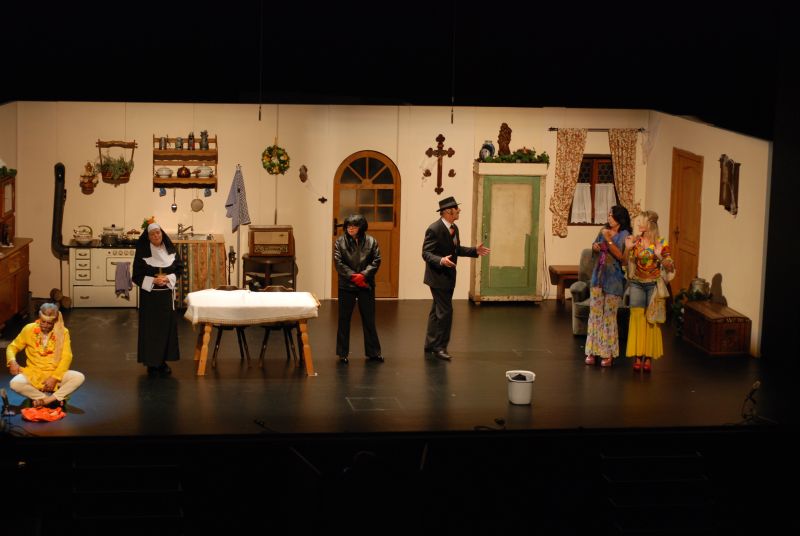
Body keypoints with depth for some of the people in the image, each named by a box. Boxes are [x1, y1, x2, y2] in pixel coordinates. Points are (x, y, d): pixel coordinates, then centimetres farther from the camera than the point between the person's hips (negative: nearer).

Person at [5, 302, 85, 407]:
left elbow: (66, 357, -10)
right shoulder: (29, 329, -2)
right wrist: (12, 361, -15)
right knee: (15, 383, -32)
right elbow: (13, 347, 7)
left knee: (79, 377, -29)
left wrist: (54, 378, -20)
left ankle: (45, 400, -25)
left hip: (55, 373, 0)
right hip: (33, 374, 0)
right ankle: (55, 398, -21)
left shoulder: (62, 332, -5)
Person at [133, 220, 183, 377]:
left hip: (167, 295, 3)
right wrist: (153, 280, -20)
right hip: (149, 295, -3)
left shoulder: (170, 250, 1)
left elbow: (179, 268, 6)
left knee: (167, 327, 5)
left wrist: (168, 278, -12)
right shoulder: (142, 253, -8)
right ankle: (151, 363, 6)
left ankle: (163, 361, 16)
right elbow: (137, 275, -6)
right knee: (150, 328, -1)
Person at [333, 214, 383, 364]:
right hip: (346, 285, -1)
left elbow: (376, 261, -3)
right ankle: (342, 353, 13)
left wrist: (363, 275, -16)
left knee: (369, 319, 8)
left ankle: (373, 352, 17)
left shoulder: (371, 241, 2)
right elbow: (338, 263, -8)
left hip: (366, 285, 1)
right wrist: (353, 276, -15)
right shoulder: (340, 242, -1)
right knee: (344, 319, 4)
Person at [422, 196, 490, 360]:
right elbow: (426, 253, -21)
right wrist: (440, 261, -37)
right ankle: (439, 347, -3)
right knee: (445, 311, -10)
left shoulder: (454, 228, 7)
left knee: (437, 312, 16)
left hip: (449, 277, 9)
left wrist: (475, 250, 11)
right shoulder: (434, 229, -20)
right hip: (438, 277, -9)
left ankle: (430, 345, 26)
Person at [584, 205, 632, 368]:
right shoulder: (604, 231, 10)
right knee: (595, 313, 4)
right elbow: (595, 248, 24)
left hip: (613, 279, -6)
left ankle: (608, 354, 3)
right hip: (598, 276, 6)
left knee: (609, 315, -3)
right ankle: (593, 351, 10)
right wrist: (595, 247, 1)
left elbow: (621, 255, -19)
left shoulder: (624, 235, -8)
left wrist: (608, 240, -21)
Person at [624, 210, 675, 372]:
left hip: (653, 285, -2)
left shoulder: (661, 243, -6)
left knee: (652, 320, 1)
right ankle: (637, 356, 3)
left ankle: (649, 357, 7)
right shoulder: (634, 241, 2)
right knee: (637, 318, -2)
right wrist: (628, 249, -11)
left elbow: (670, 268, -8)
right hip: (637, 284, 2)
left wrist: (659, 256, -23)